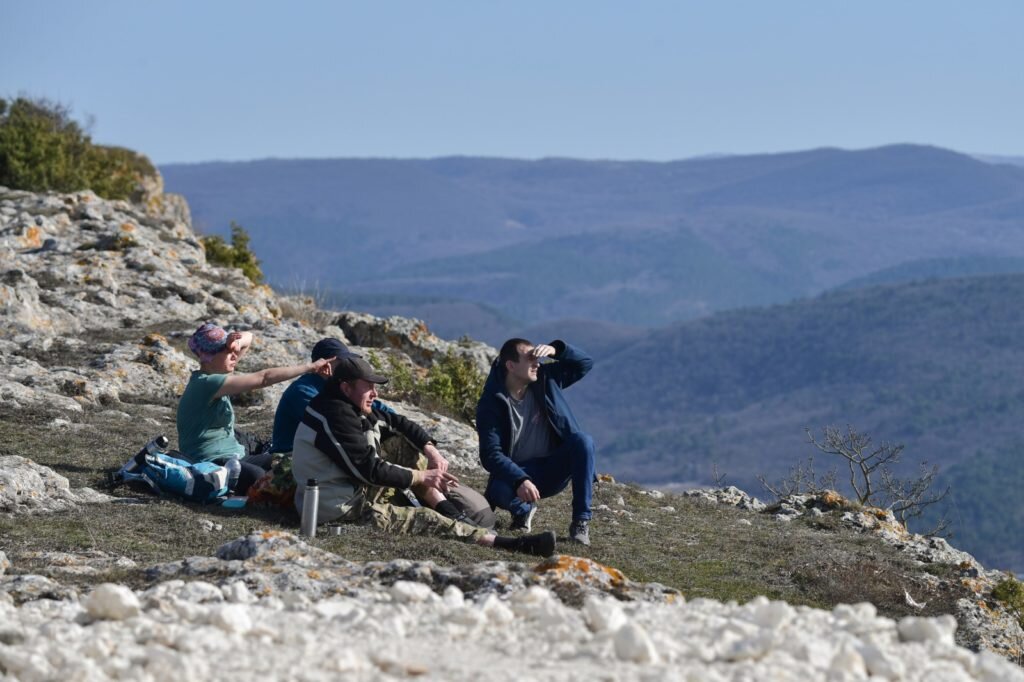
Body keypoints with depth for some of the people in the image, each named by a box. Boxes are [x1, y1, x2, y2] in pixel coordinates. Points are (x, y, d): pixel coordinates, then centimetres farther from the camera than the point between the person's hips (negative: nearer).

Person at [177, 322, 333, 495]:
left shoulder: (213, 375, 10)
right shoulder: (207, 383, -19)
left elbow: (248, 337, 18)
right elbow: (263, 379, -22)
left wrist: (238, 341, -8)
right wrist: (309, 367, -18)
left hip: (230, 455, 11)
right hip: (210, 462, -11)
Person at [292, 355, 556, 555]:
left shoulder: (348, 407, 8)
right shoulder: (337, 418, -24)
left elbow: (396, 423, 15)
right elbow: (371, 470, -25)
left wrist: (432, 451, -1)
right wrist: (422, 478, -15)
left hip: (355, 490, 10)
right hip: (343, 511, -10)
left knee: (410, 453, 9)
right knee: (425, 519, -14)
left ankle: (451, 514, 2)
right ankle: (506, 544, -17)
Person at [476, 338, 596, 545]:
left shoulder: (545, 379, 2)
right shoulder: (491, 403, -12)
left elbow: (585, 363, 6)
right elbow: (490, 454, -20)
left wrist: (555, 350, -14)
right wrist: (520, 481, -37)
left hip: (553, 471, 3)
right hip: (516, 473, -3)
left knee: (582, 441, -26)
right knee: (498, 491, -39)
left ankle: (581, 521, -22)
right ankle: (523, 510, 2)